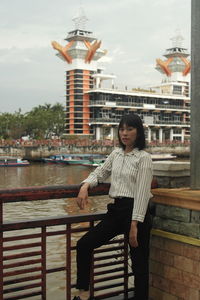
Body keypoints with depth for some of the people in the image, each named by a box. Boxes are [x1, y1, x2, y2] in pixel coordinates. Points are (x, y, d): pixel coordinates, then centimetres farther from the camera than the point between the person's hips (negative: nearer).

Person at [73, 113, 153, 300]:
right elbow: (99, 173, 20)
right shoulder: (116, 154, 10)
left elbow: (142, 193, -15)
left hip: (135, 212, -7)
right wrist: (85, 186, -3)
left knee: (139, 263, 3)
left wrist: (135, 224, -19)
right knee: (84, 244, 1)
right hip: (116, 210, 7)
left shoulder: (143, 158, -10)